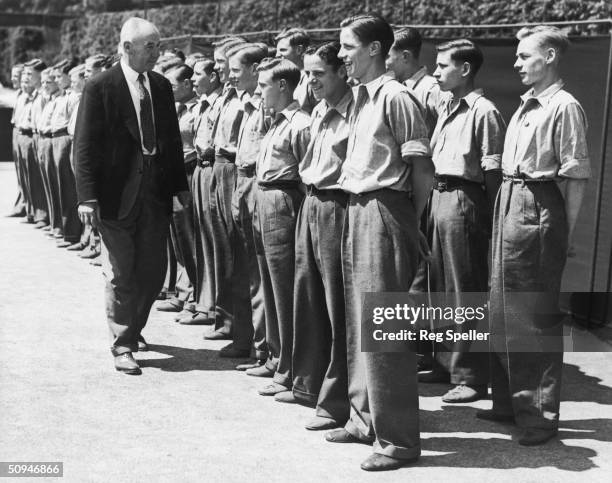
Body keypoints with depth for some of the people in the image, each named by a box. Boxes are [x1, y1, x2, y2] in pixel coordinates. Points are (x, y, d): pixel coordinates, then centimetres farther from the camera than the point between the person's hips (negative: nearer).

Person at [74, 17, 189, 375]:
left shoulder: (162, 86, 8)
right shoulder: (100, 88, -8)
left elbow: (173, 139, 13)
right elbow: (85, 146, -10)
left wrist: (180, 185, 11)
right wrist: (88, 197, -15)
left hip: (156, 193, 5)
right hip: (117, 194, -5)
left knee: (153, 272, 11)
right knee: (121, 275, 3)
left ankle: (132, 328, 34)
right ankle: (123, 346, 14)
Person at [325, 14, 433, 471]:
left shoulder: (396, 97, -12)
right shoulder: (360, 97, 14)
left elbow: (423, 169, -13)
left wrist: (411, 224, -5)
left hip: (383, 212, -9)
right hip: (356, 210, 9)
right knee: (359, 323, 15)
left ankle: (398, 438, 4)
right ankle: (365, 418, 28)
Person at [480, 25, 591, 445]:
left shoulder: (564, 106, -9)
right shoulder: (525, 106, 16)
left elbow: (576, 176, -12)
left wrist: (567, 233, -14)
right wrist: (506, 206, 10)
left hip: (538, 208, -9)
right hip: (509, 203, 9)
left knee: (537, 314, -3)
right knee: (503, 308, 14)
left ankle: (541, 413, 6)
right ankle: (509, 400, 26)